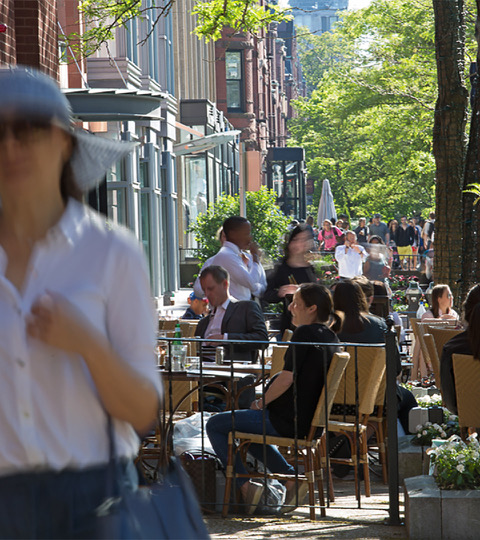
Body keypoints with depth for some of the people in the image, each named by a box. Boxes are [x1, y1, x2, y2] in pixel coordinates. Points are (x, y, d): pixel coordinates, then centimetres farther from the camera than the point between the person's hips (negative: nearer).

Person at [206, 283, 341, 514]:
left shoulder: (305, 333, -17)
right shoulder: (330, 337, 10)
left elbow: (286, 380, -21)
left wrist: (261, 403, -6)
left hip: (287, 420, -9)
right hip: (310, 420, 9)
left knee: (215, 425, 4)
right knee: (250, 426, 34)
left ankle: (245, 487, 0)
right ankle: (292, 479, 18)